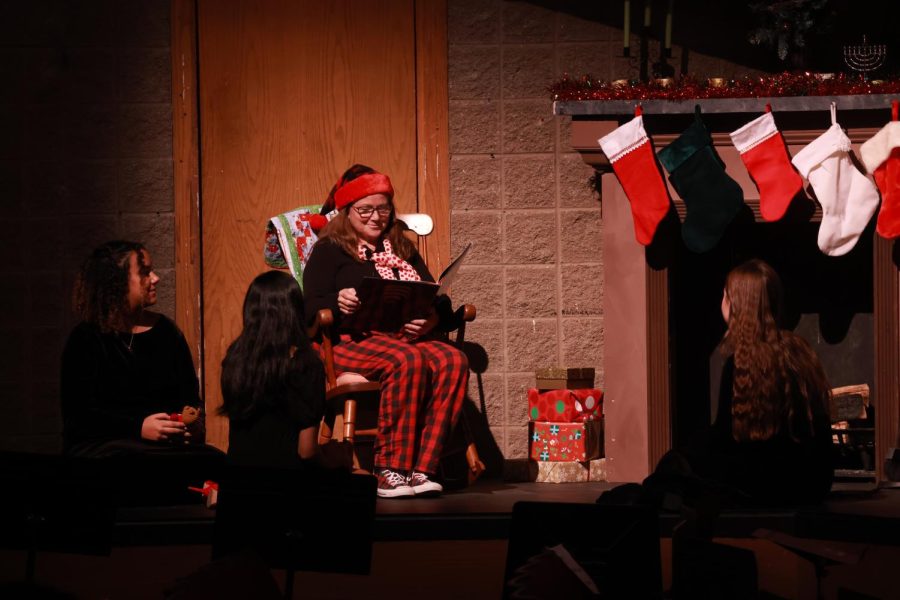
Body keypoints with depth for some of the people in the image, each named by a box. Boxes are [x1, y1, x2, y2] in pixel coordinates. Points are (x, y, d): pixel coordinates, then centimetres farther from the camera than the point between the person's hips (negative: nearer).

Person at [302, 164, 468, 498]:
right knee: (407, 361, -37)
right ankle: (391, 469, -34)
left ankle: (421, 468, -33)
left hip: (406, 338, 5)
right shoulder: (329, 251, 10)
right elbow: (311, 309, -3)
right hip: (349, 341, -5)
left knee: (453, 361, -28)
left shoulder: (402, 250, 25)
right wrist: (337, 302, -26)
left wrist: (433, 318, -10)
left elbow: (437, 301, 15)